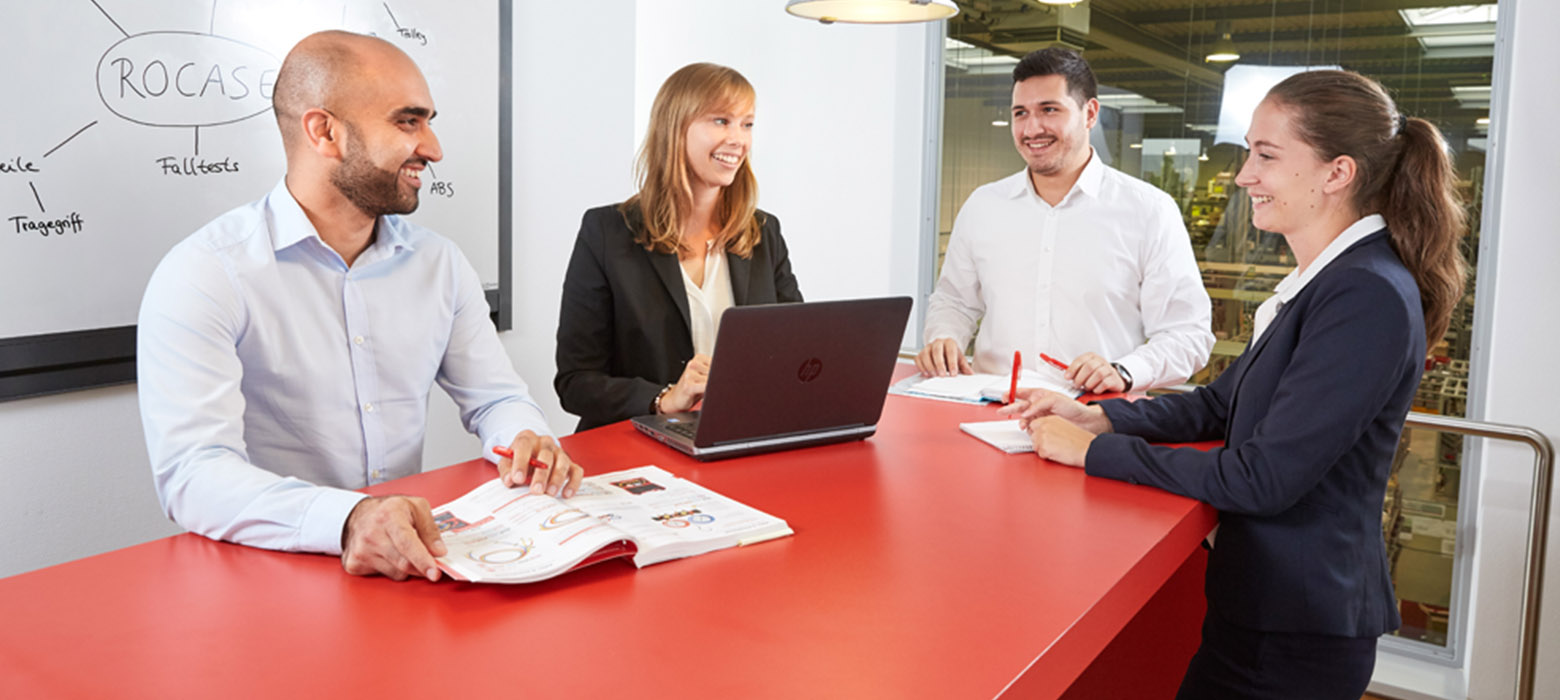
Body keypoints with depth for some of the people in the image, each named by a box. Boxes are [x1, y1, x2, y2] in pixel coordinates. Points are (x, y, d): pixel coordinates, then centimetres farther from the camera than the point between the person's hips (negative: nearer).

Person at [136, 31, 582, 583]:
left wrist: (526, 443, -9)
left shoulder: (440, 263, 9)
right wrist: (346, 519, -38)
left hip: (412, 567, 4)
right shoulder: (203, 275, -10)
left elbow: (497, 399, 16)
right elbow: (193, 474, -20)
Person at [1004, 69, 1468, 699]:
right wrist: (1100, 417, 1)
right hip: (1265, 603, 9)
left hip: (1295, 639, -9)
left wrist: (1093, 450, -19)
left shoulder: (1367, 298, -22)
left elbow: (1261, 478, -25)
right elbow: (1221, 402, 15)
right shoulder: (1326, 282, 10)